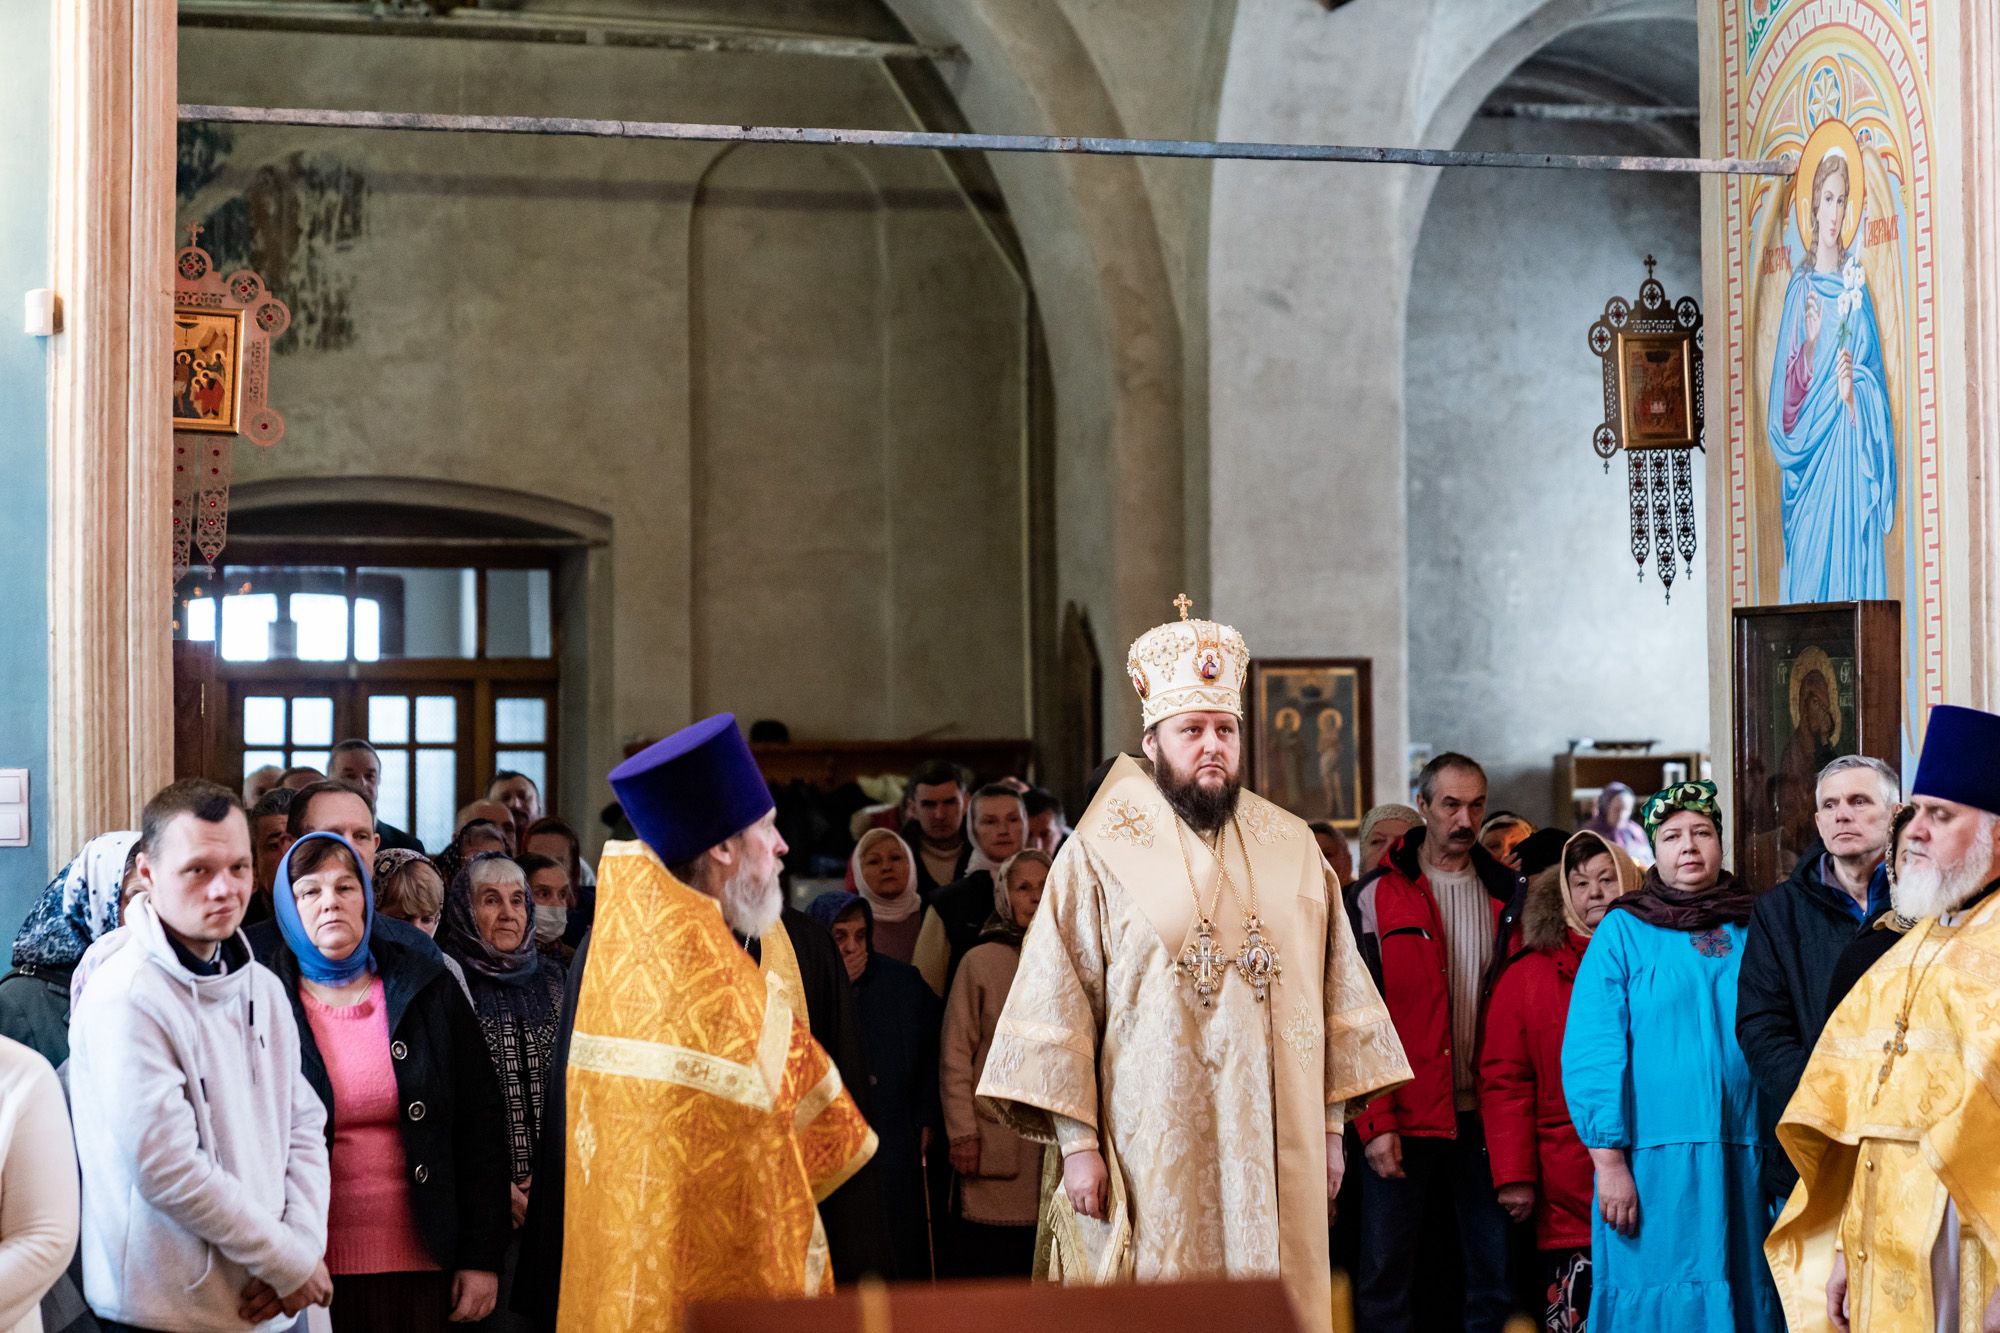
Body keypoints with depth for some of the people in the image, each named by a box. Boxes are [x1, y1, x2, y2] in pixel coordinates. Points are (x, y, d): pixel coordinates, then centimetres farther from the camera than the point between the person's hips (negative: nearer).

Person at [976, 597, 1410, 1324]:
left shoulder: (1293, 849, 9)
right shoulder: (1101, 854, -1)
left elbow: (1336, 996, 12)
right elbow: (1058, 1011, -4)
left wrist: (1332, 1124, 7)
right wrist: (1076, 1142, -9)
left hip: (1273, 1156, 3)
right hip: (1150, 1160, -3)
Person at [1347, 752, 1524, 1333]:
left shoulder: (1508, 894, 9)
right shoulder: (1374, 897, 0)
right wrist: (1374, 1123, -11)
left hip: (1482, 1116, 3)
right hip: (1401, 1120, -3)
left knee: (1494, 1273, 5)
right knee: (1387, 1270, 0)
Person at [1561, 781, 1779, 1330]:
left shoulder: (1752, 929, 11)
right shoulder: (1623, 930, 2)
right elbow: (1591, 1052, -4)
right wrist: (1609, 1161, -11)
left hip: (1745, 1158, 3)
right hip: (1655, 1161, -3)